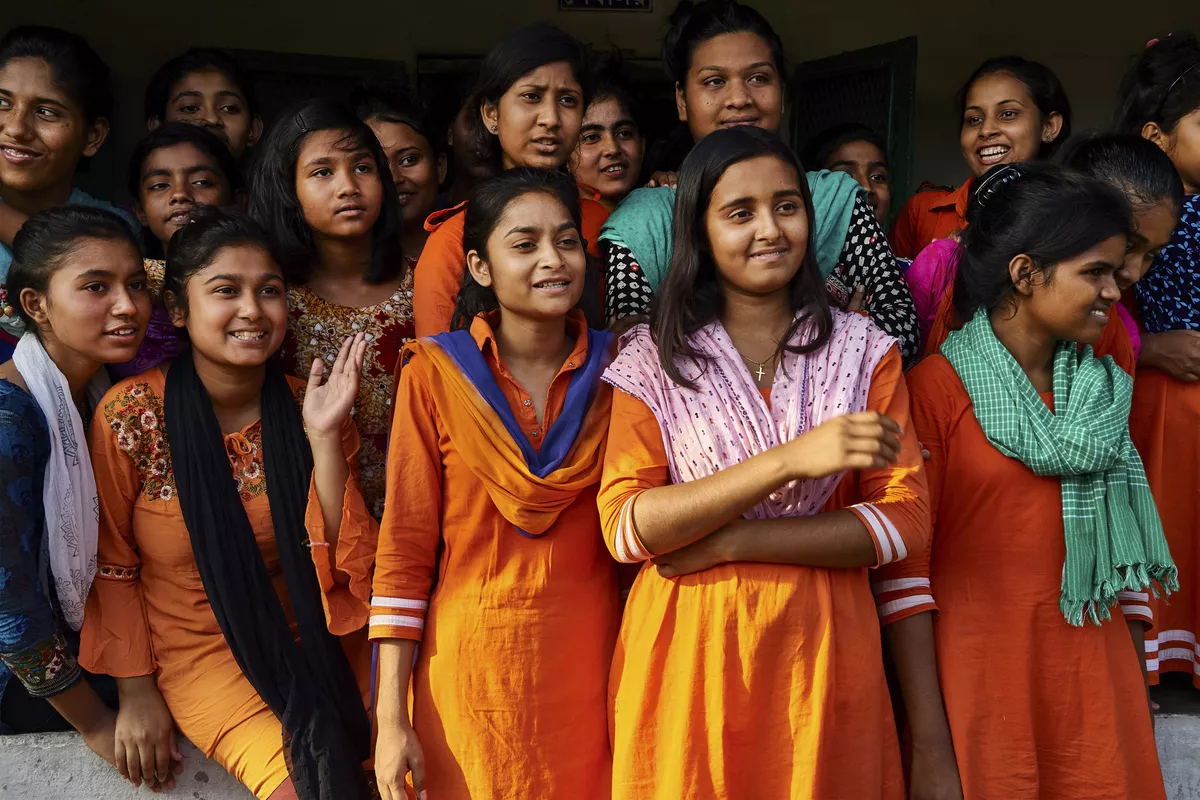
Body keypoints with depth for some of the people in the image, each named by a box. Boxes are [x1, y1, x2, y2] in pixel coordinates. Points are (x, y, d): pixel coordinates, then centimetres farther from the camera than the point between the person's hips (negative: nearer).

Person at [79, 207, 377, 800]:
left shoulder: (305, 408, -4)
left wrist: (324, 438, -20)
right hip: (199, 654, -3)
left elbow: (348, 565, -11)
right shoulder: (131, 413, -12)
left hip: (308, 640, 3)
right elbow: (113, 564, -2)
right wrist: (136, 690, -4)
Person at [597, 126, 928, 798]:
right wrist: (791, 459, -21)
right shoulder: (653, 358, -1)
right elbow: (624, 527, -11)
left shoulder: (863, 350, 3)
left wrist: (728, 543, -15)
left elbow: (906, 520, -5)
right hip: (689, 653, -1)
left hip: (822, 649, 1)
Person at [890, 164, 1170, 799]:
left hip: (1093, 674, 6)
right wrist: (928, 743, -15)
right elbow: (906, 564, -12)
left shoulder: (1103, 386, 10)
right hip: (979, 681, -5)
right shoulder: (937, 387, -10)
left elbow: (1121, 546, 16)